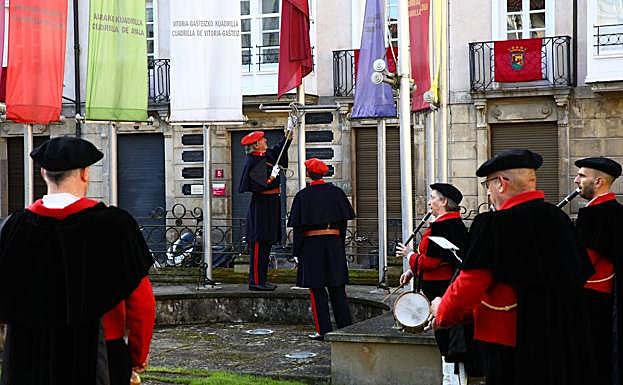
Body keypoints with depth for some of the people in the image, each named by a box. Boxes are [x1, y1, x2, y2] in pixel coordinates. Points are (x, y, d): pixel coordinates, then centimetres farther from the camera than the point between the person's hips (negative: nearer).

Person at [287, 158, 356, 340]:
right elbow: (343, 221, 5)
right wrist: (339, 242, 14)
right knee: (337, 288, 10)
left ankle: (323, 330, 1)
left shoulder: (302, 196, -7)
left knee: (317, 289, 2)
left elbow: (299, 227, -7)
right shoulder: (336, 192, 2)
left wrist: (297, 251, 1)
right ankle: (345, 327, 12)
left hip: (312, 244, -3)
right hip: (334, 242, 3)